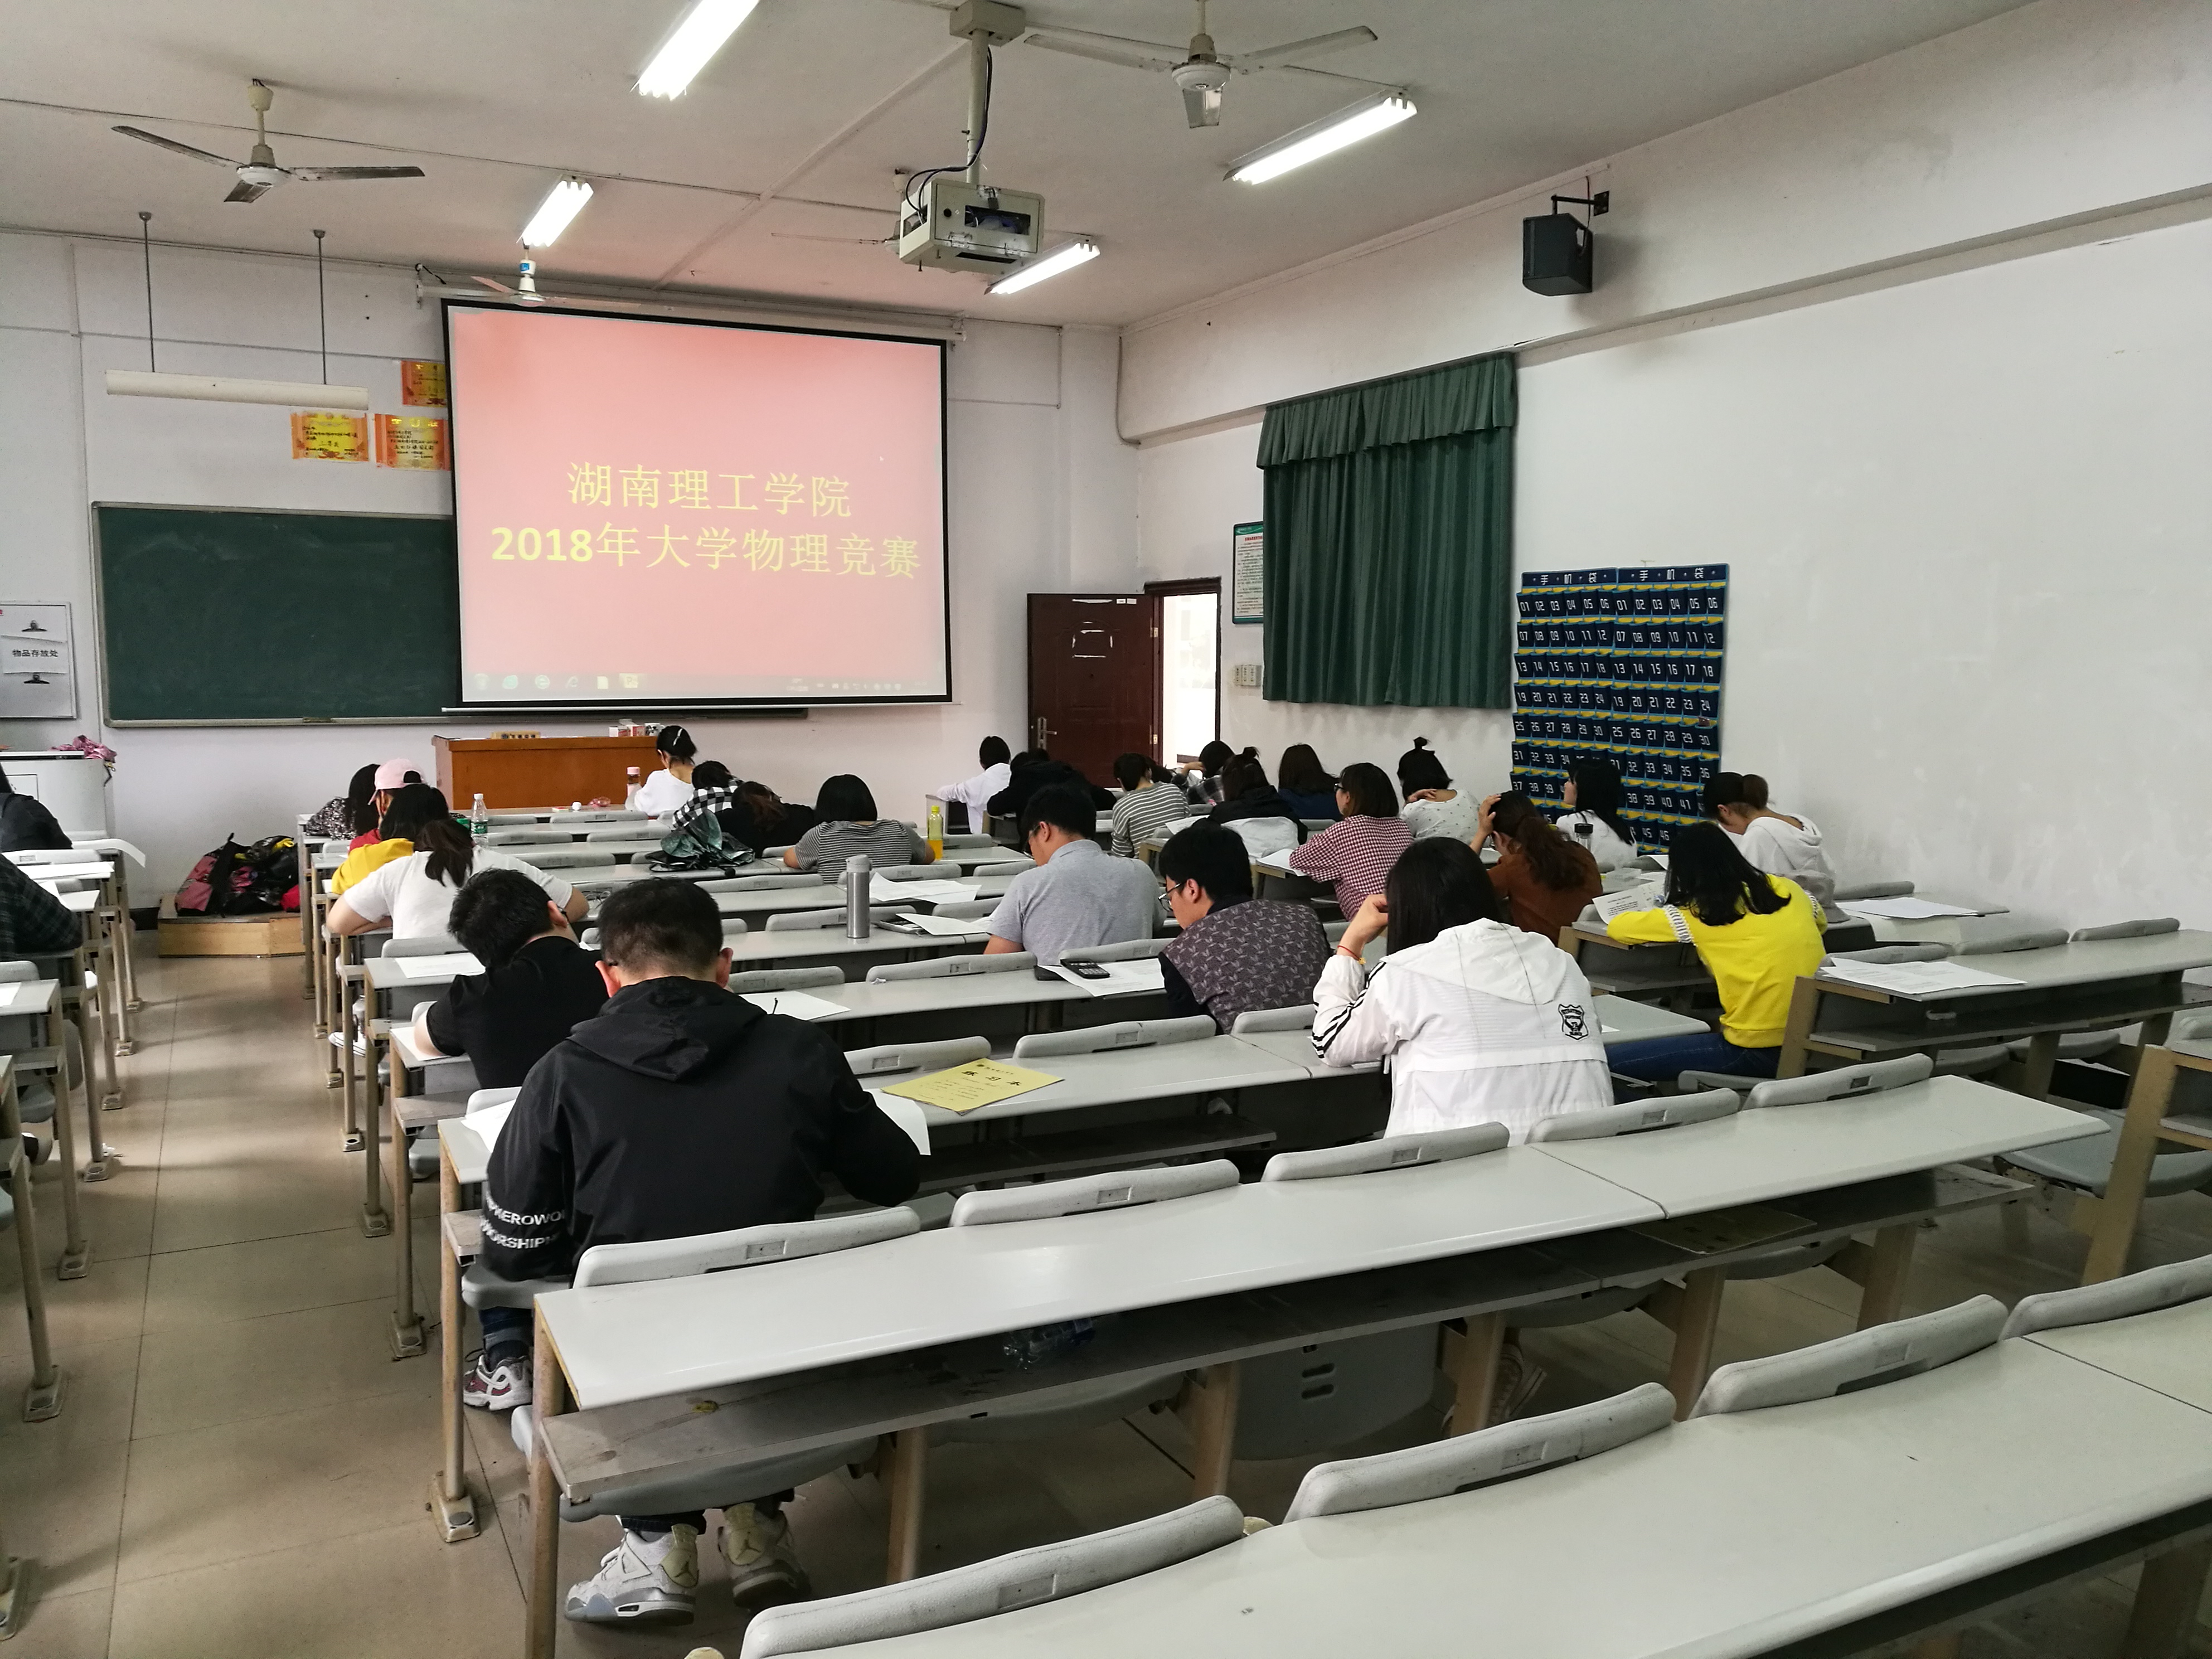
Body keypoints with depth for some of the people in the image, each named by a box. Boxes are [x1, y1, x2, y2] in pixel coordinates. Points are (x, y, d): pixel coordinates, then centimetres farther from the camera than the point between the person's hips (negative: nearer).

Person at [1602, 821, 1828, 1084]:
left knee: (1615, 1061, 0)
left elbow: (1616, 927, 8)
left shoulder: (1697, 914, -6)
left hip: (1758, 1051, -7)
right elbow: (1821, 922, 30)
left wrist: (1653, 920, 26)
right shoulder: (1787, 888, 7)